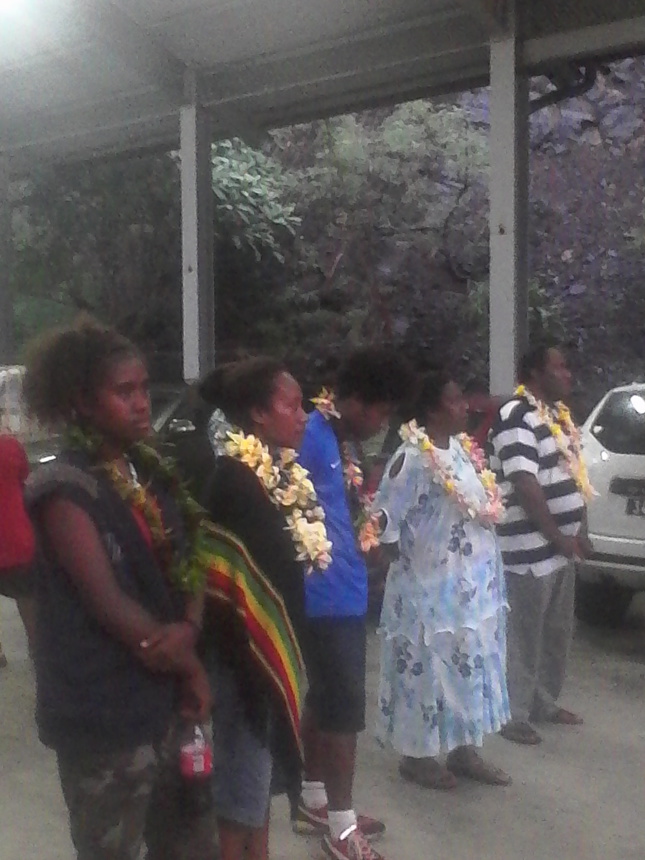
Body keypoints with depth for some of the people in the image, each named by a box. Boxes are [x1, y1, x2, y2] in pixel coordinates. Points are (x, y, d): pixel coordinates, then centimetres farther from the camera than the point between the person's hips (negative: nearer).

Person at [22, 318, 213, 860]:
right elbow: (107, 602, -19)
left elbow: (187, 565, 8)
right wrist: (191, 667, -10)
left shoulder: (151, 474, 8)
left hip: (165, 699, 7)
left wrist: (189, 627, -13)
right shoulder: (65, 489, -14)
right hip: (103, 715, -7)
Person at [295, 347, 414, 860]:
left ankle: (314, 801, 36)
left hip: (343, 592, 10)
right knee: (345, 709, 0)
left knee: (324, 699, 20)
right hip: (329, 597, -10)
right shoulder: (310, 438, -20)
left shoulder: (340, 441, 10)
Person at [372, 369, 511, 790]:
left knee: (469, 668, 16)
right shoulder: (413, 457, -20)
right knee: (428, 670, 4)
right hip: (431, 588, -8)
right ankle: (418, 754, 21)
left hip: (475, 585, 8)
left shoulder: (464, 448, 7)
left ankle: (464, 749, 31)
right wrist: (404, 561, -9)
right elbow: (385, 518, -19)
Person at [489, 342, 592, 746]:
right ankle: (514, 715, 14)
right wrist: (557, 537, -18)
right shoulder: (518, 417, -17)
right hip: (531, 549, -9)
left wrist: (580, 531, 12)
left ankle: (545, 702, 34)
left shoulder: (558, 413, 14)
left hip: (562, 547, 10)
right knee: (525, 636, 1)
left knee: (558, 633, 18)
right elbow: (525, 485, -22)